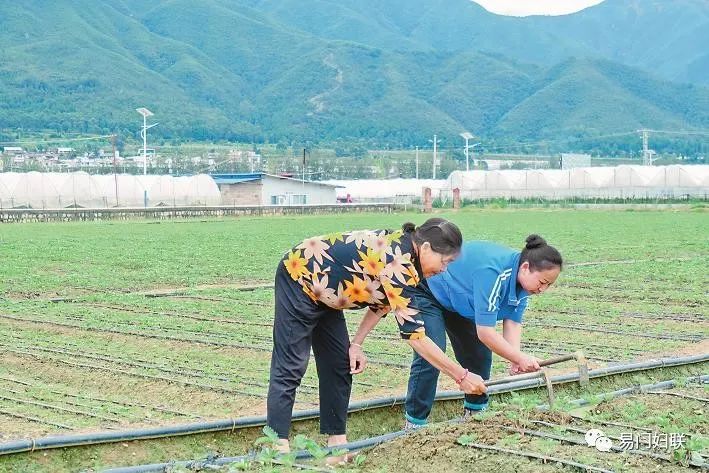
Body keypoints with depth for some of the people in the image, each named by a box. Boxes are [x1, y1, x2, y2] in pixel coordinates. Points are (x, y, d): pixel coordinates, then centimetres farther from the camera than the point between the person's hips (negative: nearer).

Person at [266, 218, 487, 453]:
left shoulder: (402, 248, -4)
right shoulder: (397, 264, -30)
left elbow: (381, 302, 8)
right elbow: (415, 334, -30)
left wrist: (356, 343, -2)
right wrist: (462, 376, -26)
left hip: (321, 289, 9)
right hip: (298, 277, -9)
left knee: (340, 363, 7)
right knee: (291, 365, -11)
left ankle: (336, 440, 10)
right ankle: (278, 445, -11)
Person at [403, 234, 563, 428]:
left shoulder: (522, 277, -11)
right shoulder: (493, 273, -39)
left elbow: (513, 321, -10)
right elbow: (485, 332, -38)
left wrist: (516, 359, -25)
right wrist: (520, 358, -32)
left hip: (459, 300, 9)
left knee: (480, 354, 7)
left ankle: (475, 411, 22)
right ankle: (415, 424, -12)